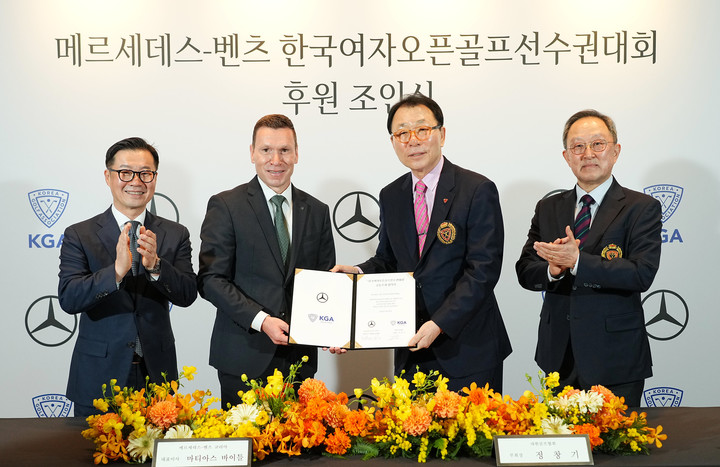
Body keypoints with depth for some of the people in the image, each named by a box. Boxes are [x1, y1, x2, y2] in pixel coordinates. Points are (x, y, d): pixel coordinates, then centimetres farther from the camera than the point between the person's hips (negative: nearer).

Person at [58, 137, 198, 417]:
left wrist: (155, 264, -24)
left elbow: (188, 295, -6)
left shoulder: (176, 235, 4)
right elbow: (68, 299, -13)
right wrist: (117, 270, -29)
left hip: (156, 376, 2)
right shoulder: (79, 235, -1)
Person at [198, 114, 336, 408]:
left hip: (299, 358, 3)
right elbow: (210, 279, -7)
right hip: (245, 356, -3)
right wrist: (261, 320, -17)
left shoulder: (317, 212, 10)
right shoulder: (225, 206, -2)